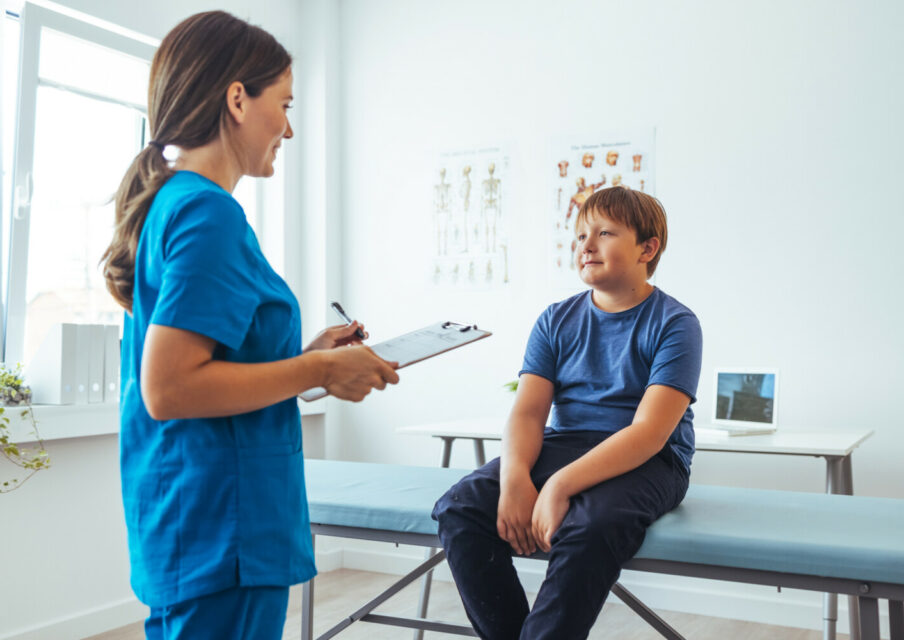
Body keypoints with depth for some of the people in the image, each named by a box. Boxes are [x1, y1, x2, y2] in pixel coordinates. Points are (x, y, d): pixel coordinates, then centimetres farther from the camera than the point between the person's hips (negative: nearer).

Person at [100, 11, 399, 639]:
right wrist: (320, 370, -16)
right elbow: (167, 389, -23)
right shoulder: (210, 213, -17)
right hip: (221, 537, -10)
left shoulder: (165, 202, 12)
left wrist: (305, 355, 10)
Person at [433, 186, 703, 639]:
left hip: (645, 462, -4)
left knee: (588, 527, -37)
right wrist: (515, 479, -22)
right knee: (460, 508, -19)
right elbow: (528, 411, 0)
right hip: (561, 445, 5)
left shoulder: (675, 324, -5)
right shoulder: (556, 321, 10)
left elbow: (649, 432, -17)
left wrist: (560, 486, -28)